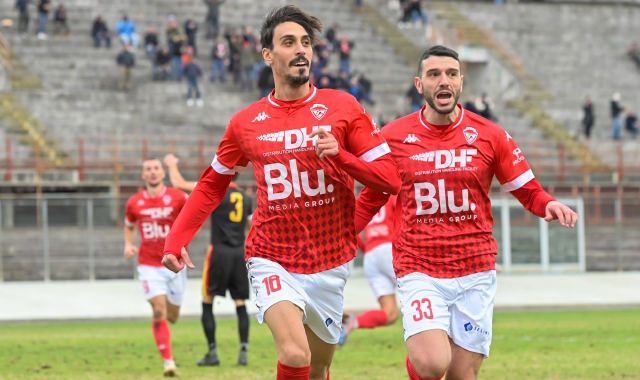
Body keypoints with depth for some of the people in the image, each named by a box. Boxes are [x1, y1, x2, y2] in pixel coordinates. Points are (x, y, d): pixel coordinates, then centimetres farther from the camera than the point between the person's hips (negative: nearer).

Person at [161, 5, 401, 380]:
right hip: (272, 261, -1)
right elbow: (212, 184, 15)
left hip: (329, 264, 1)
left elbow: (391, 178, -5)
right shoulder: (246, 123, 2)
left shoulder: (342, 107, -2)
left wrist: (340, 155, -21)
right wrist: (177, 240, 5)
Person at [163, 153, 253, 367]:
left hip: (220, 251, -5)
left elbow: (179, 184, -5)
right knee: (240, 304, 6)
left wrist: (172, 166, 13)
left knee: (207, 303, 5)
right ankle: (244, 352, -3)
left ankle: (212, 353, 0)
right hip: (240, 253, 5)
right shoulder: (245, 198, 12)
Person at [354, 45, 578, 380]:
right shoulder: (394, 136, 0)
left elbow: (527, 190, 7)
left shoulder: (489, 135, 1)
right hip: (419, 270, -2)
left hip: (476, 271, 2)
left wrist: (548, 205, -15)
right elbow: (371, 199, 13)